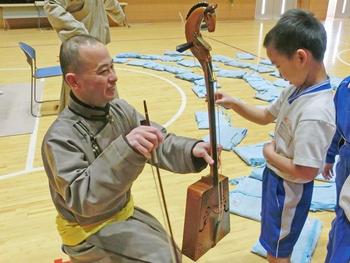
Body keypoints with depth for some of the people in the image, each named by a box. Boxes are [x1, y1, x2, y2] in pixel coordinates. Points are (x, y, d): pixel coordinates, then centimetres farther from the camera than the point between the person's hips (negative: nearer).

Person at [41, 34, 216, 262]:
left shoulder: (120, 109, -7)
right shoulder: (60, 137, -28)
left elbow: (160, 142, -10)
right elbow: (81, 198, -39)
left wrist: (192, 150, -31)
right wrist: (125, 150, -52)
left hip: (123, 213, 7)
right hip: (90, 232, -7)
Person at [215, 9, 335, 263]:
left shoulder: (314, 113, -35)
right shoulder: (297, 89, -6)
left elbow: (305, 172, -32)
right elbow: (266, 116, 8)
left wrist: (270, 153, -17)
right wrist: (234, 103, -5)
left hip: (289, 189, -8)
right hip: (277, 179, 8)